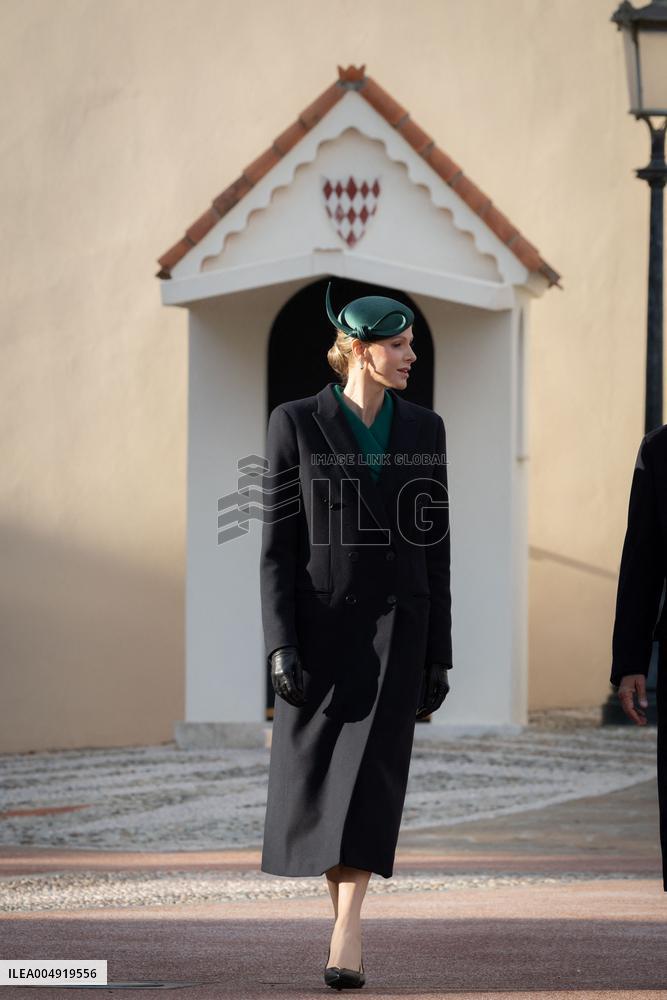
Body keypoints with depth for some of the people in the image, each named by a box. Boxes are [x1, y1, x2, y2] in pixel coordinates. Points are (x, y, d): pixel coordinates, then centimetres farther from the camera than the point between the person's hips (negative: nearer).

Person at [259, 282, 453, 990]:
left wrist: (437, 655, 5)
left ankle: (345, 944, -17)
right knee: (316, 780, 7)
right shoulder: (295, 423, -3)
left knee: (370, 778, -12)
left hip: (395, 626, 1)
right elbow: (277, 541, -4)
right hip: (320, 622, -1)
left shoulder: (423, 429, 5)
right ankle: (341, 902, 30)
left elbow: (433, 544, 7)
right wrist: (281, 644, -12)